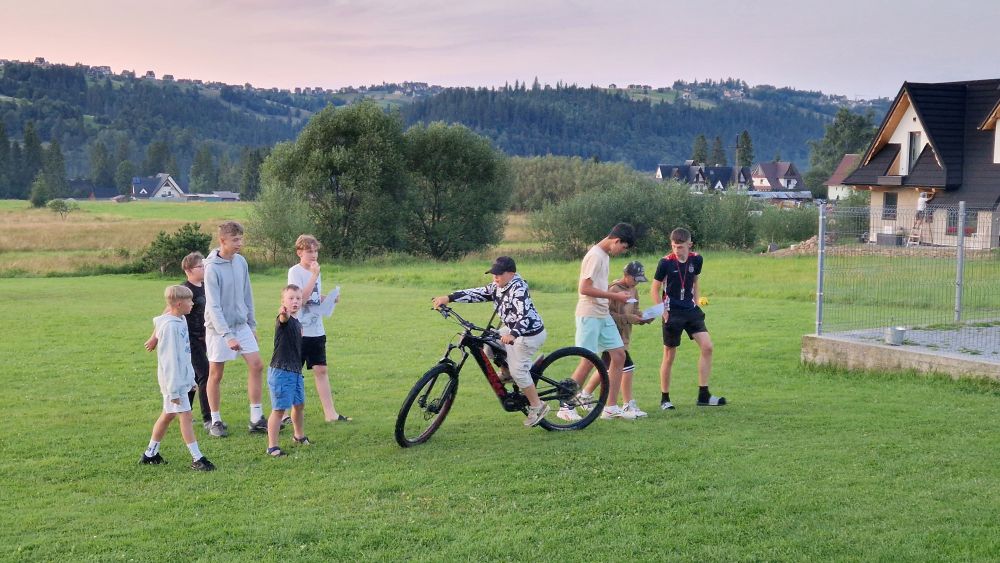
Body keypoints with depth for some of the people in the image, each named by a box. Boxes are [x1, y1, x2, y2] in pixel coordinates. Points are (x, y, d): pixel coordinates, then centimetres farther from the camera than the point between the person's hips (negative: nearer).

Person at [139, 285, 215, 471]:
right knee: (185, 416, -7)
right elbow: (169, 360, -21)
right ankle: (197, 459, -4)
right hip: (174, 381, -10)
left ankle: (150, 454, 27)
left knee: (167, 415, 16)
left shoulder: (180, 321, 8)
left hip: (182, 378, 10)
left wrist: (191, 378, 19)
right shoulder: (169, 326, -21)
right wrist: (173, 390, -21)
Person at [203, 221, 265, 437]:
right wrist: (227, 336, -26)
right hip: (219, 328, -6)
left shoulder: (241, 262, 1)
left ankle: (256, 419, 7)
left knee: (256, 366, 0)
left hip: (241, 324, 6)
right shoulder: (212, 268, -18)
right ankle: (215, 421, 18)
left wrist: (252, 324, 13)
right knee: (216, 375, 5)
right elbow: (213, 306, -21)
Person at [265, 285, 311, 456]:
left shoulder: (298, 323, 11)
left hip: (296, 371, 9)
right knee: (279, 409, -6)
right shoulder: (283, 320, -14)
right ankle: (272, 446, 0)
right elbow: (284, 318, -41)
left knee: (299, 405, 21)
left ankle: (299, 436, 42)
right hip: (280, 371, -9)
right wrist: (284, 313, -64)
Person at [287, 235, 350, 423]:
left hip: (317, 331, 6)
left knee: (321, 370, 5)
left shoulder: (315, 270, 12)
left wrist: (329, 298, 1)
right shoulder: (295, 271, -10)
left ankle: (330, 413, 4)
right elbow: (301, 297, -22)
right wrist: (314, 276, -22)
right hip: (299, 331, -6)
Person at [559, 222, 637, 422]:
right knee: (589, 361, -7)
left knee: (619, 355, 5)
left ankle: (611, 407, 9)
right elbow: (585, 289, -22)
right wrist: (614, 296, -17)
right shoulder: (595, 256, -16)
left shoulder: (605, 255, 12)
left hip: (603, 315, 9)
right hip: (589, 315, -9)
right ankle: (565, 407, 5)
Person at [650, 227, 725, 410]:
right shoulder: (666, 262, -13)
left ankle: (703, 395, -2)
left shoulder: (696, 259, -1)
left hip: (691, 311, 4)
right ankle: (664, 399, 16)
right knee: (669, 356, 2)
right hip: (673, 313, -4)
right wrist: (663, 312, -10)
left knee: (707, 346, -8)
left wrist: (696, 303, 7)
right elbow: (654, 290, -5)